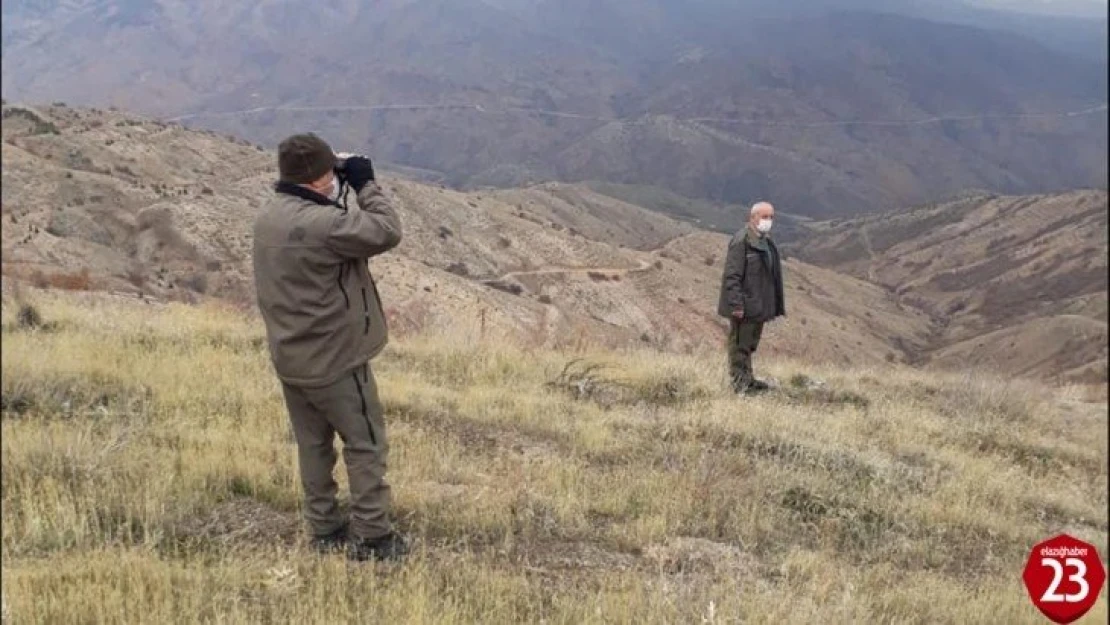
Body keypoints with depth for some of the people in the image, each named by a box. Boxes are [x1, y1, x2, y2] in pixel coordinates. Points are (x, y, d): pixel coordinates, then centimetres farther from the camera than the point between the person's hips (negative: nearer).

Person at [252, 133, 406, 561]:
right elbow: (387, 232, -21)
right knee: (366, 445, 5)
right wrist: (365, 184, -10)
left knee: (313, 445, 17)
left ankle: (324, 531, 27)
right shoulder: (322, 223, -26)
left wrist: (336, 197, 2)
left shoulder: (268, 217, 3)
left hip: (289, 358, 8)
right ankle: (372, 538, 11)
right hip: (334, 359, -8)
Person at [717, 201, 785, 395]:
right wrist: (736, 304, -23)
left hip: (758, 305, 9)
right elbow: (732, 275, -19)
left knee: (750, 343, 19)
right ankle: (739, 382, 10)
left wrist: (776, 305, 17)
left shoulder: (766, 241, 13)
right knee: (739, 344, 2)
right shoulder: (741, 240, -16)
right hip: (745, 306, -9)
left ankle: (747, 379, 30)